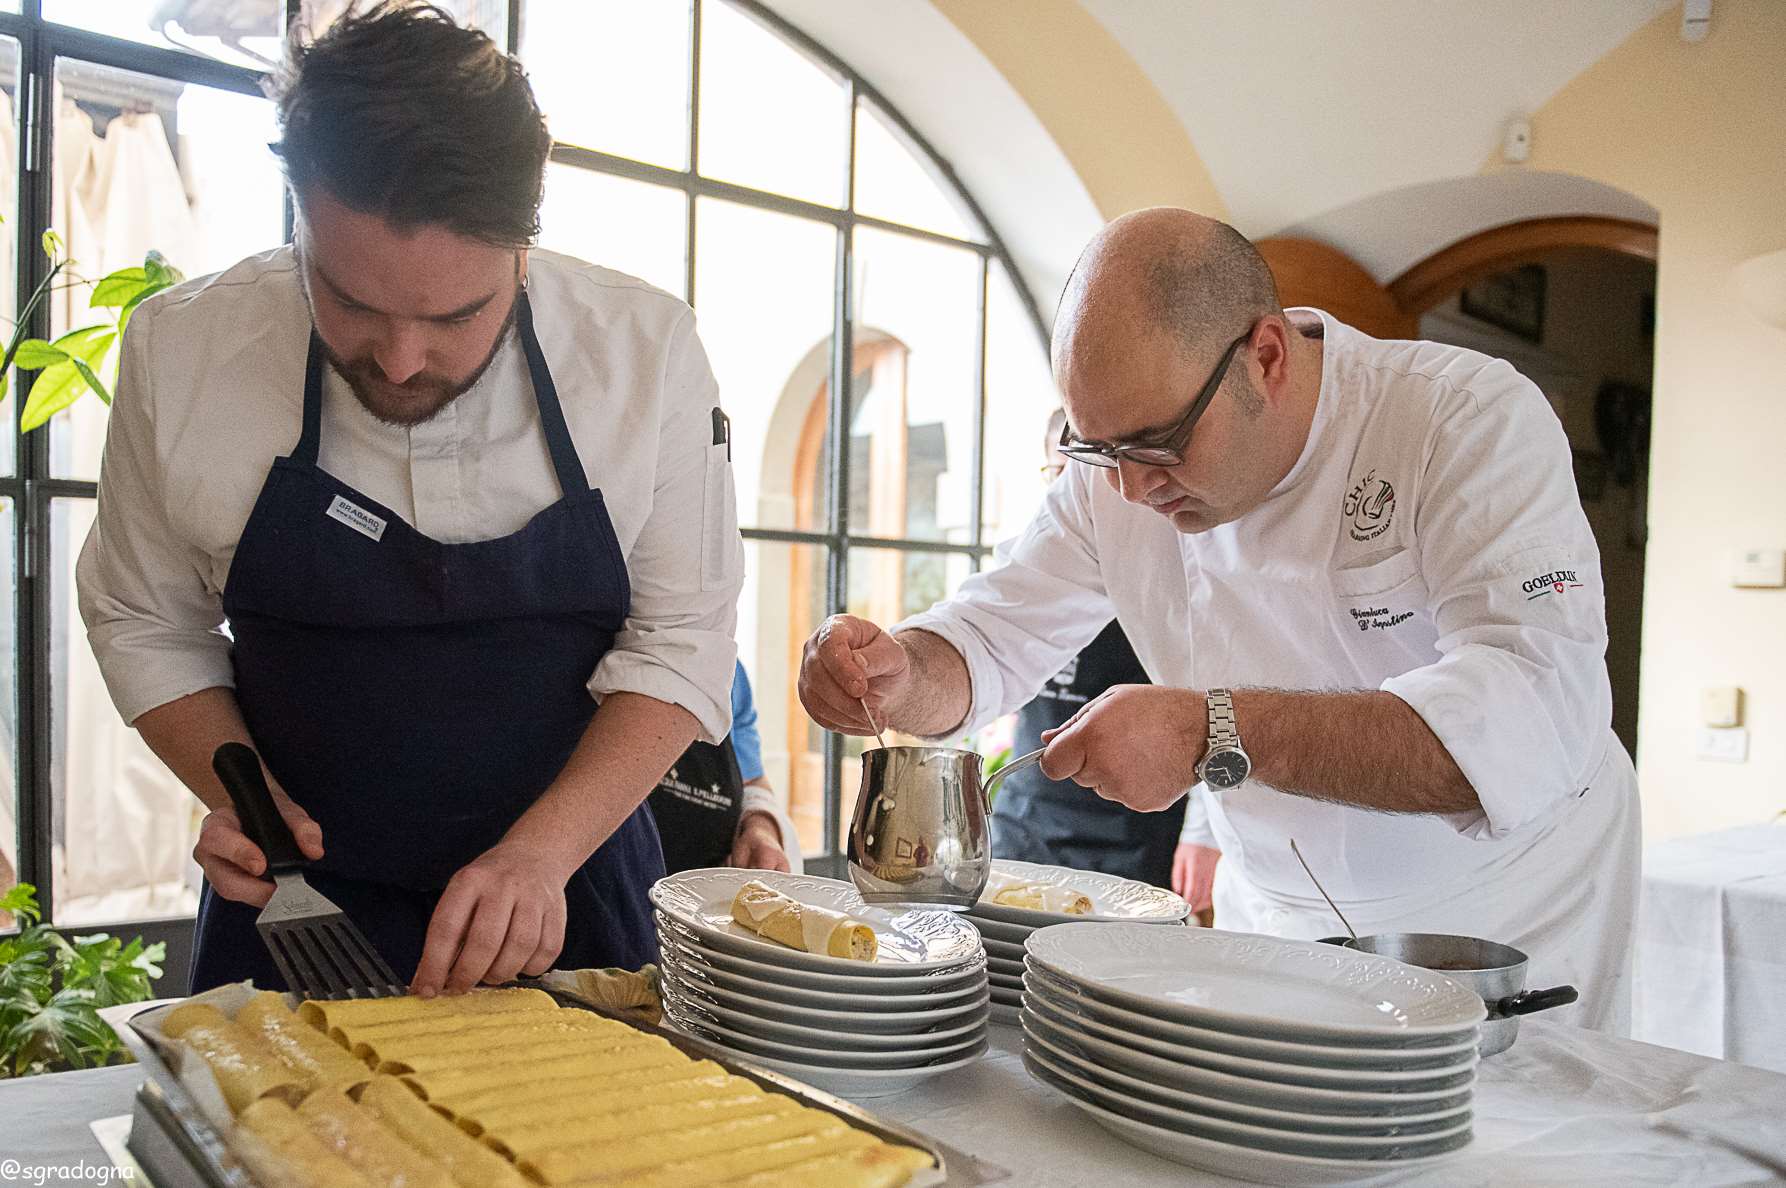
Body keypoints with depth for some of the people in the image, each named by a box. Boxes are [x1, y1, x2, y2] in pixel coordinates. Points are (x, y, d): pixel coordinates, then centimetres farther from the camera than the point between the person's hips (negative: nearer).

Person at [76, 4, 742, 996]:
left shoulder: (646, 350, -16)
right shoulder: (180, 352, -13)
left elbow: (678, 642, -12)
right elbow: (145, 621, 2)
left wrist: (541, 851, -23)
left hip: (564, 897, 0)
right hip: (295, 905, 1)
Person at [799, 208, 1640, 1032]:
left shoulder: (1473, 420, -21)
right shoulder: (1115, 471, -7)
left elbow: (1539, 718, -31)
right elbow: (992, 639, -2)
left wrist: (1215, 733, -39)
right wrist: (897, 673, -24)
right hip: (1272, 920, 3)